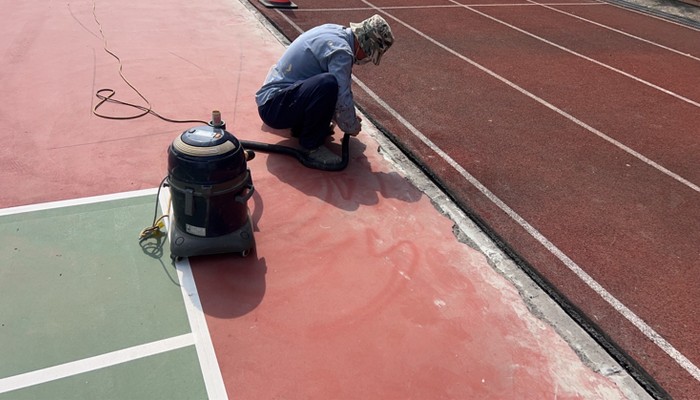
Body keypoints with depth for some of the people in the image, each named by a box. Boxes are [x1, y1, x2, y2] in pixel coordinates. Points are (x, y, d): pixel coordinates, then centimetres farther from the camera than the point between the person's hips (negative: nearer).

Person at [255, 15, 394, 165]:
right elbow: (343, 100, -19)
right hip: (273, 107, -10)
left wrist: (350, 117, 24)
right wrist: (352, 127, 1)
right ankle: (311, 144, -13)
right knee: (328, 84, -33)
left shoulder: (335, 31, 8)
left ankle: (301, 127, 17)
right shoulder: (340, 51, -21)